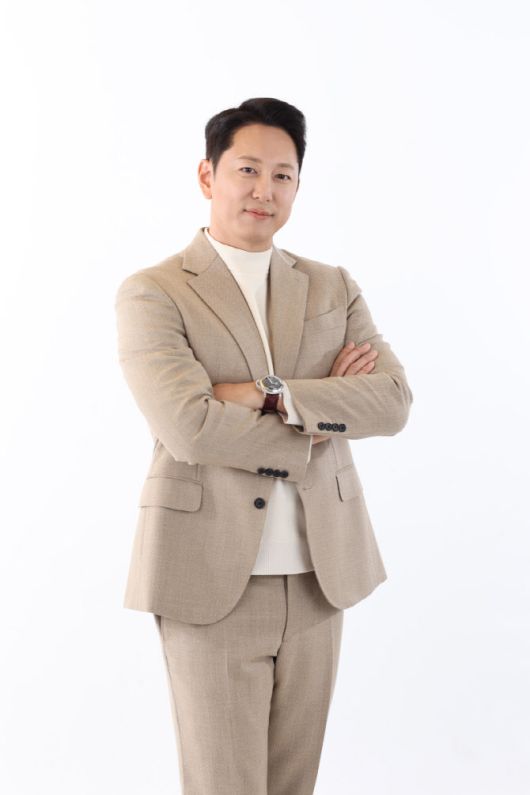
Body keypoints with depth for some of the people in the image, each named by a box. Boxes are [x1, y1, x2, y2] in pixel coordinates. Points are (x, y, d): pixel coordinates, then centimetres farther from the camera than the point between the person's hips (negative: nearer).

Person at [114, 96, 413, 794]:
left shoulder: (334, 288, 11)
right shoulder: (152, 293, -3)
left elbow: (393, 401, -4)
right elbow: (189, 425, -18)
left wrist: (271, 394, -16)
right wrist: (322, 411, -9)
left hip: (319, 579, 4)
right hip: (212, 581, -4)